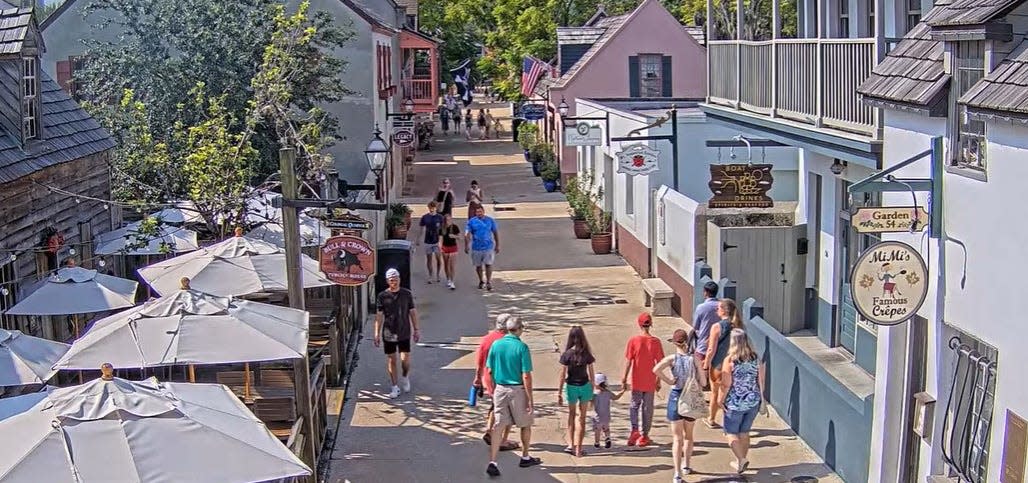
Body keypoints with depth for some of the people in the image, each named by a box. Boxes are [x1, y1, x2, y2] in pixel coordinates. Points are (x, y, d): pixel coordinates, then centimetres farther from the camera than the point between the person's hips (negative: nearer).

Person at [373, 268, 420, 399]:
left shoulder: (407, 294, 2)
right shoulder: (382, 296, -1)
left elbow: (412, 312, 8)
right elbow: (379, 315, 1)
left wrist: (416, 329, 6)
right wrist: (377, 334, -2)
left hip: (404, 333, 0)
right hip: (388, 333, 0)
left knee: (405, 359, -4)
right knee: (391, 360, 3)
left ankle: (405, 378, 27)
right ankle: (395, 387, 13)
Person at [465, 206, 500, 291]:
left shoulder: (490, 220, 2)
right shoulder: (471, 221, 0)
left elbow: (496, 233, 8)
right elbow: (467, 234, -3)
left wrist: (497, 245, 8)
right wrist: (466, 245, -13)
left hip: (489, 247, -1)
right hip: (476, 248, 1)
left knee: (488, 264, -8)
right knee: (478, 266, 11)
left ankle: (488, 283, -2)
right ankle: (481, 281, 29)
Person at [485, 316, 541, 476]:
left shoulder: (496, 344, 0)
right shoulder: (522, 347, -14)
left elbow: (489, 370, 5)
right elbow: (526, 376, -15)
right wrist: (530, 399, -11)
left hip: (500, 389, 4)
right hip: (518, 390, -4)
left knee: (498, 425, 4)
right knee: (526, 424, 17)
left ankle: (492, 462, -6)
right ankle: (525, 458, 31)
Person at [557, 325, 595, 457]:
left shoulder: (567, 355, -13)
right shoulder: (587, 354, -8)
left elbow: (562, 376, -11)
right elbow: (591, 374, -1)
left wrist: (559, 393, -5)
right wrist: (592, 391, 11)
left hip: (571, 387, -1)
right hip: (585, 386, 1)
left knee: (571, 414, 21)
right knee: (581, 417, 11)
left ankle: (571, 445, 13)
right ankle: (578, 449, 13)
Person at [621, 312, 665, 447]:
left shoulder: (633, 341, -11)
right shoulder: (655, 342, -8)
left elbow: (629, 362, -8)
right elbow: (659, 363, -4)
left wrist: (624, 379, 2)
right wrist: (658, 381, 7)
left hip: (637, 382, -1)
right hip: (650, 382, 1)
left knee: (634, 405, 15)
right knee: (647, 408, 11)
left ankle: (634, 429, -4)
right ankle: (644, 436, 16)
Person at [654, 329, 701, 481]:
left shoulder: (672, 358, -9)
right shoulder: (695, 358, -6)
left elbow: (656, 369, -26)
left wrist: (669, 381, -14)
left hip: (676, 397, -2)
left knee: (677, 438, 3)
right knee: (688, 435, 23)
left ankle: (678, 474, -6)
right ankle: (686, 466, 35)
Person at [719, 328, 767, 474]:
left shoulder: (730, 360, -17)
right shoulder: (756, 358, -4)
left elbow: (726, 384, -16)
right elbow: (761, 380, 0)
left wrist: (721, 400, -2)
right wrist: (762, 400, 10)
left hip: (735, 403, -5)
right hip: (753, 402, 5)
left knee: (731, 433, 11)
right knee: (744, 432, 19)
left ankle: (741, 460, -3)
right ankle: (740, 461, 29)